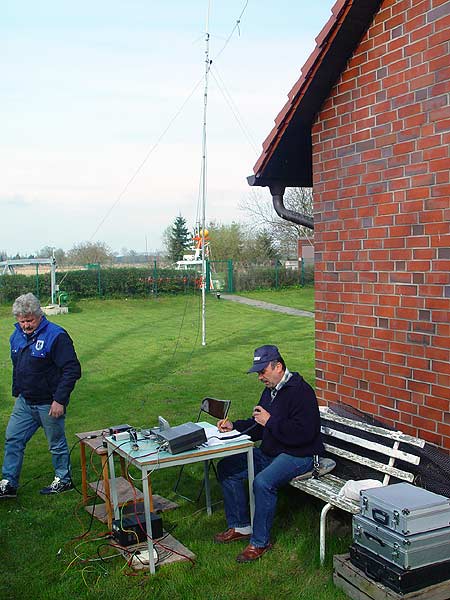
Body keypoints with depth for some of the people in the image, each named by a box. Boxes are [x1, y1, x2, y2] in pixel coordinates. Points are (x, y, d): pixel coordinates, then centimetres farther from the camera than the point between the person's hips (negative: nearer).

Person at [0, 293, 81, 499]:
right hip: (24, 401, 7)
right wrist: (17, 392, 16)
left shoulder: (56, 335, -18)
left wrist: (59, 400, -22)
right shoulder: (17, 336, 5)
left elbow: (72, 370, -20)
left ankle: (63, 480, 25)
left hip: (49, 403, -7)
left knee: (57, 443, 8)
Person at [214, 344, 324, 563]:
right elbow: (257, 426, 21)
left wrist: (270, 421, -22)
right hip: (269, 452, 10)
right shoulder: (270, 391, 12)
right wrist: (233, 426, 4)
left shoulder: (300, 391, -18)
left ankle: (260, 542, -15)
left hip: (298, 456, -10)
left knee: (263, 482, -33)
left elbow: (303, 433, -28)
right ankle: (240, 527, 12)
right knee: (227, 468, 2)